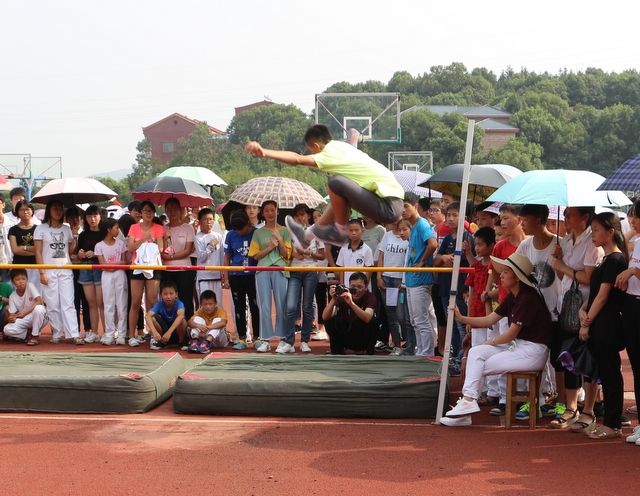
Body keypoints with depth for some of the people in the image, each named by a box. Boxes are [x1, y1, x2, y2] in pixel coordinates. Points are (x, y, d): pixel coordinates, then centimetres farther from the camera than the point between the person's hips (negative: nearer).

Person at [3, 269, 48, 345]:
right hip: (24, 320, 3)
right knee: (7, 329, -23)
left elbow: (39, 301, -22)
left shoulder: (30, 286, -10)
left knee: (38, 308, -38)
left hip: (39, 318, -3)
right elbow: (11, 314, -4)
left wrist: (25, 313, -28)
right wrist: (11, 318, -30)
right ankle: (29, 333, 4)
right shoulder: (12, 297, -2)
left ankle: (35, 337, -19)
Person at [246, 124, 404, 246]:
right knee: (339, 193, 24)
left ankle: (340, 232, 0)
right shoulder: (340, 147, 13)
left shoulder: (331, 155, -12)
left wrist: (264, 152, -31)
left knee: (336, 183, -20)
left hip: (388, 208, -10)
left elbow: (297, 160, -25)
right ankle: (309, 234, 29)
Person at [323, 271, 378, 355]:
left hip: (363, 339, -1)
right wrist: (333, 299, -42)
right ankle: (337, 352, -4)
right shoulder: (342, 296, -13)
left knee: (374, 321, -28)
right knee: (330, 320, -22)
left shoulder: (370, 297, -16)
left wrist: (351, 303, -51)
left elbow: (367, 318, -37)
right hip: (345, 338, 1)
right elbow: (325, 317, -25)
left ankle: (369, 353, -10)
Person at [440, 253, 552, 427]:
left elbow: (511, 334, -16)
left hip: (533, 351, -9)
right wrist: (461, 318, -2)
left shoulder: (528, 299, -19)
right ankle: (467, 401, -14)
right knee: (475, 353, -5)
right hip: (516, 345, 9)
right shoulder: (512, 297, 10)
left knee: (481, 367, -10)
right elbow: (489, 320, 10)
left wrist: (490, 342, -1)